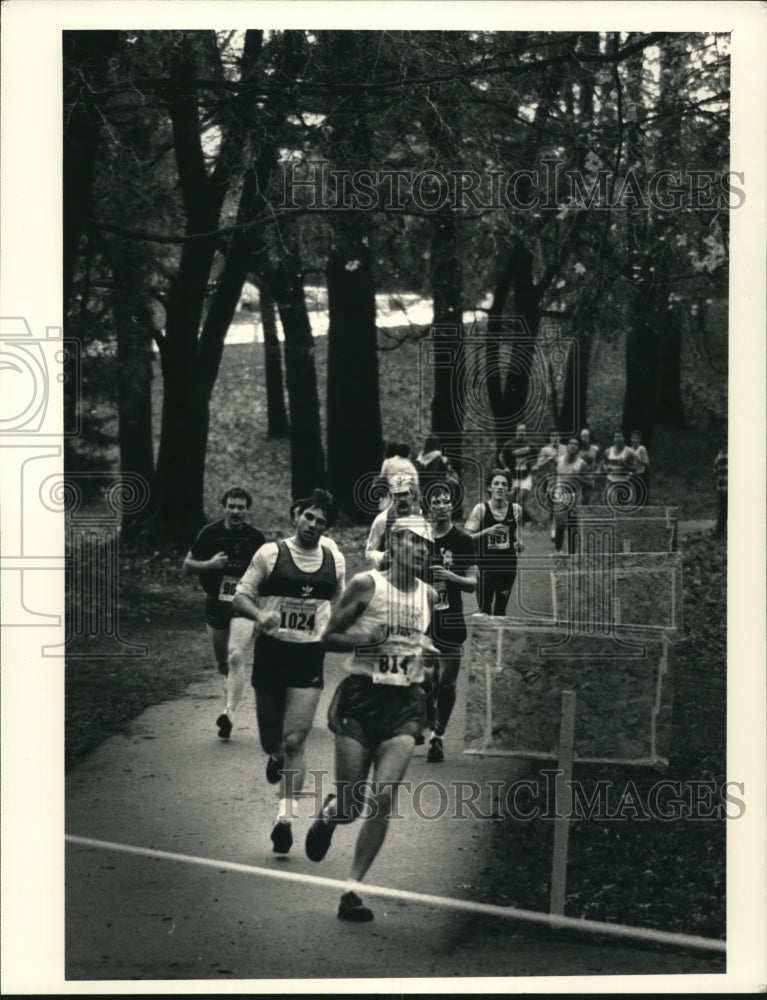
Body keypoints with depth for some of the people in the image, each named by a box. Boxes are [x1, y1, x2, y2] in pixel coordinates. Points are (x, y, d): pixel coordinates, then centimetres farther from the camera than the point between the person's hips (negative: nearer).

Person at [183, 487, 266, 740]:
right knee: (222, 662, 12)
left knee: (236, 656, -22)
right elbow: (187, 564, 6)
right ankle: (233, 688, 46)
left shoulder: (256, 537, 0)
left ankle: (229, 713, -29)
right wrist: (209, 564, -13)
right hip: (215, 603, 2)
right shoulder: (210, 533, -1)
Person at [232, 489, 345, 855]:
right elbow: (240, 597, -3)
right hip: (271, 652, 0)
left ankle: (285, 816, -8)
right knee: (271, 739, 9)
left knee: (295, 741, -11)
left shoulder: (335, 560, 4)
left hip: (309, 658, 0)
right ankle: (275, 757, 46)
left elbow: (340, 601, 22)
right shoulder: (271, 553, -4)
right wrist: (259, 615, -22)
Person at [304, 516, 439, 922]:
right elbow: (329, 637, -2)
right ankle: (328, 815, 37)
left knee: (383, 798, -11)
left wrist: (426, 658, 8)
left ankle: (352, 889, -2)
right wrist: (366, 638, -18)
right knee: (351, 800, -2)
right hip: (361, 698, -3)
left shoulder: (428, 595, 11)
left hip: (404, 705, 3)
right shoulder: (366, 585, -3)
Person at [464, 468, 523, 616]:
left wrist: (518, 543, 2)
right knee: (484, 610, -6)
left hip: (508, 565, 3)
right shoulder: (480, 509, -7)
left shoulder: (516, 509, 3)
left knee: (500, 610, 10)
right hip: (485, 565, -3)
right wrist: (487, 531, -20)